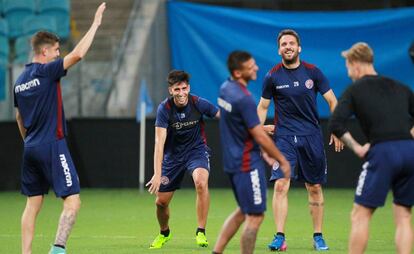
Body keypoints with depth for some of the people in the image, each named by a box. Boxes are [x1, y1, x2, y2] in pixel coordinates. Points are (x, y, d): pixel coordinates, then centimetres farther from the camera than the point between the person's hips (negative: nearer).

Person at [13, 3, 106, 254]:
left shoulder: (20, 80, 13)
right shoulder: (46, 72, -10)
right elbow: (78, 54, -20)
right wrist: (96, 23, -14)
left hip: (31, 149, 8)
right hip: (52, 147, -8)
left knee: (33, 204, 11)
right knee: (72, 200, -8)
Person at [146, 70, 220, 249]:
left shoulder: (199, 104, -17)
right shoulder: (164, 109, -19)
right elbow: (159, 142, -23)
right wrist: (157, 174, -31)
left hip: (197, 150, -1)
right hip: (173, 155, 1)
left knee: (201, 182, -33)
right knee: (161, 202, 3)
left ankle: (201, 233, -23)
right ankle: (164, 233, 37)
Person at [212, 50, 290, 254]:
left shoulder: (225, 88, 4)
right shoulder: (243, 98, -23)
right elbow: (260, 137, -18)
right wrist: (282, 160, -8)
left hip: (232, 160, 9)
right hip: (248, 164, -9)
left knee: (243, 211, 20)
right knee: (255, 216, -1)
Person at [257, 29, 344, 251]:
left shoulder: (312, 72, -1)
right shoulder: (272, 76, -2)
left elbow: (332, 101, 6)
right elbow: (262, 107, 9)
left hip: (312, 137, 1)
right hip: (284, 137, -1)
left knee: (315, 188, 7)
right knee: (281, 185, -16)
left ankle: (318, 237, 18)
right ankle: (279, 237, -15)